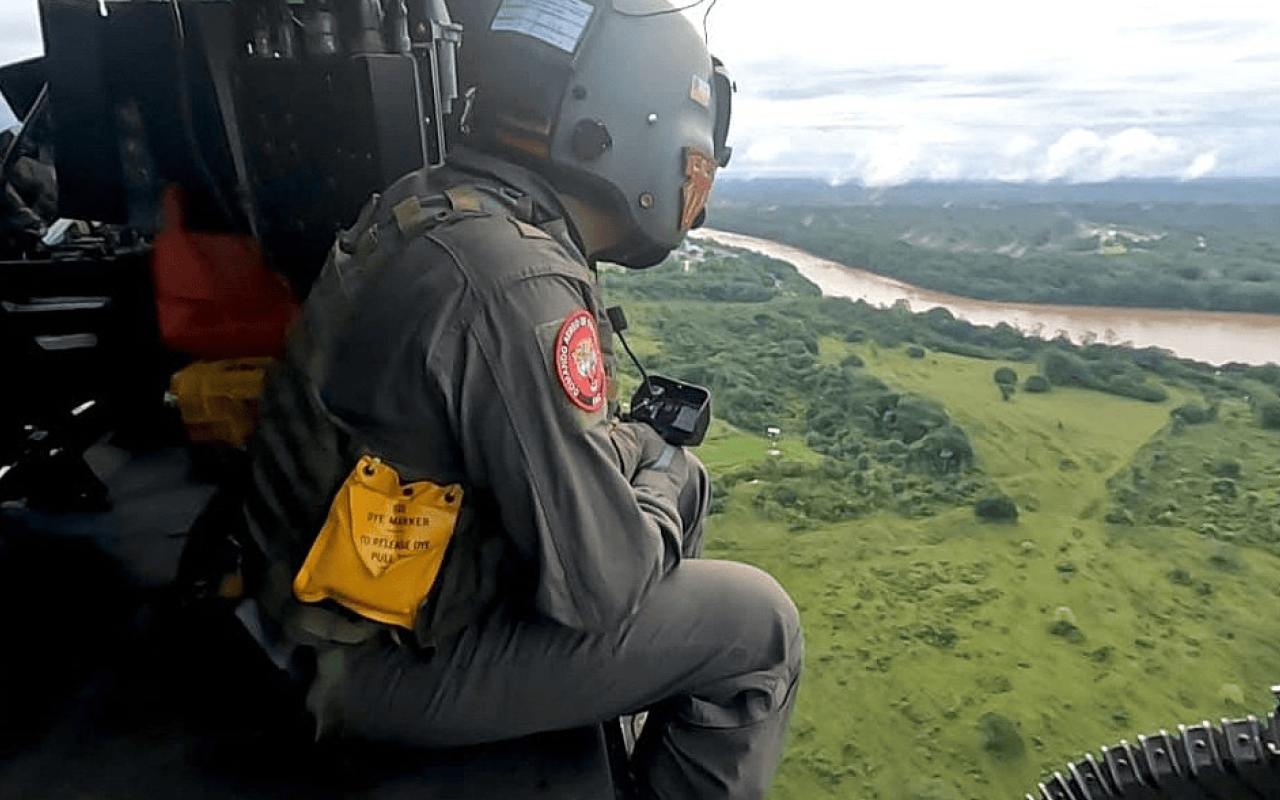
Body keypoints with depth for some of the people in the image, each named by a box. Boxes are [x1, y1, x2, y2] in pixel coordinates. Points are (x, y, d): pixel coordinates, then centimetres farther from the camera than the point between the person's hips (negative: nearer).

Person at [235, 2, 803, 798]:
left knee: (676, 470, 15)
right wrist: (663, 481, -5)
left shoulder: (435, 203, -1)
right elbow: (598, 580, -24)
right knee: (757, 628, -6)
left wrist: (648, 451, 5)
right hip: (391, 654, -8)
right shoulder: (517, 286, -30)